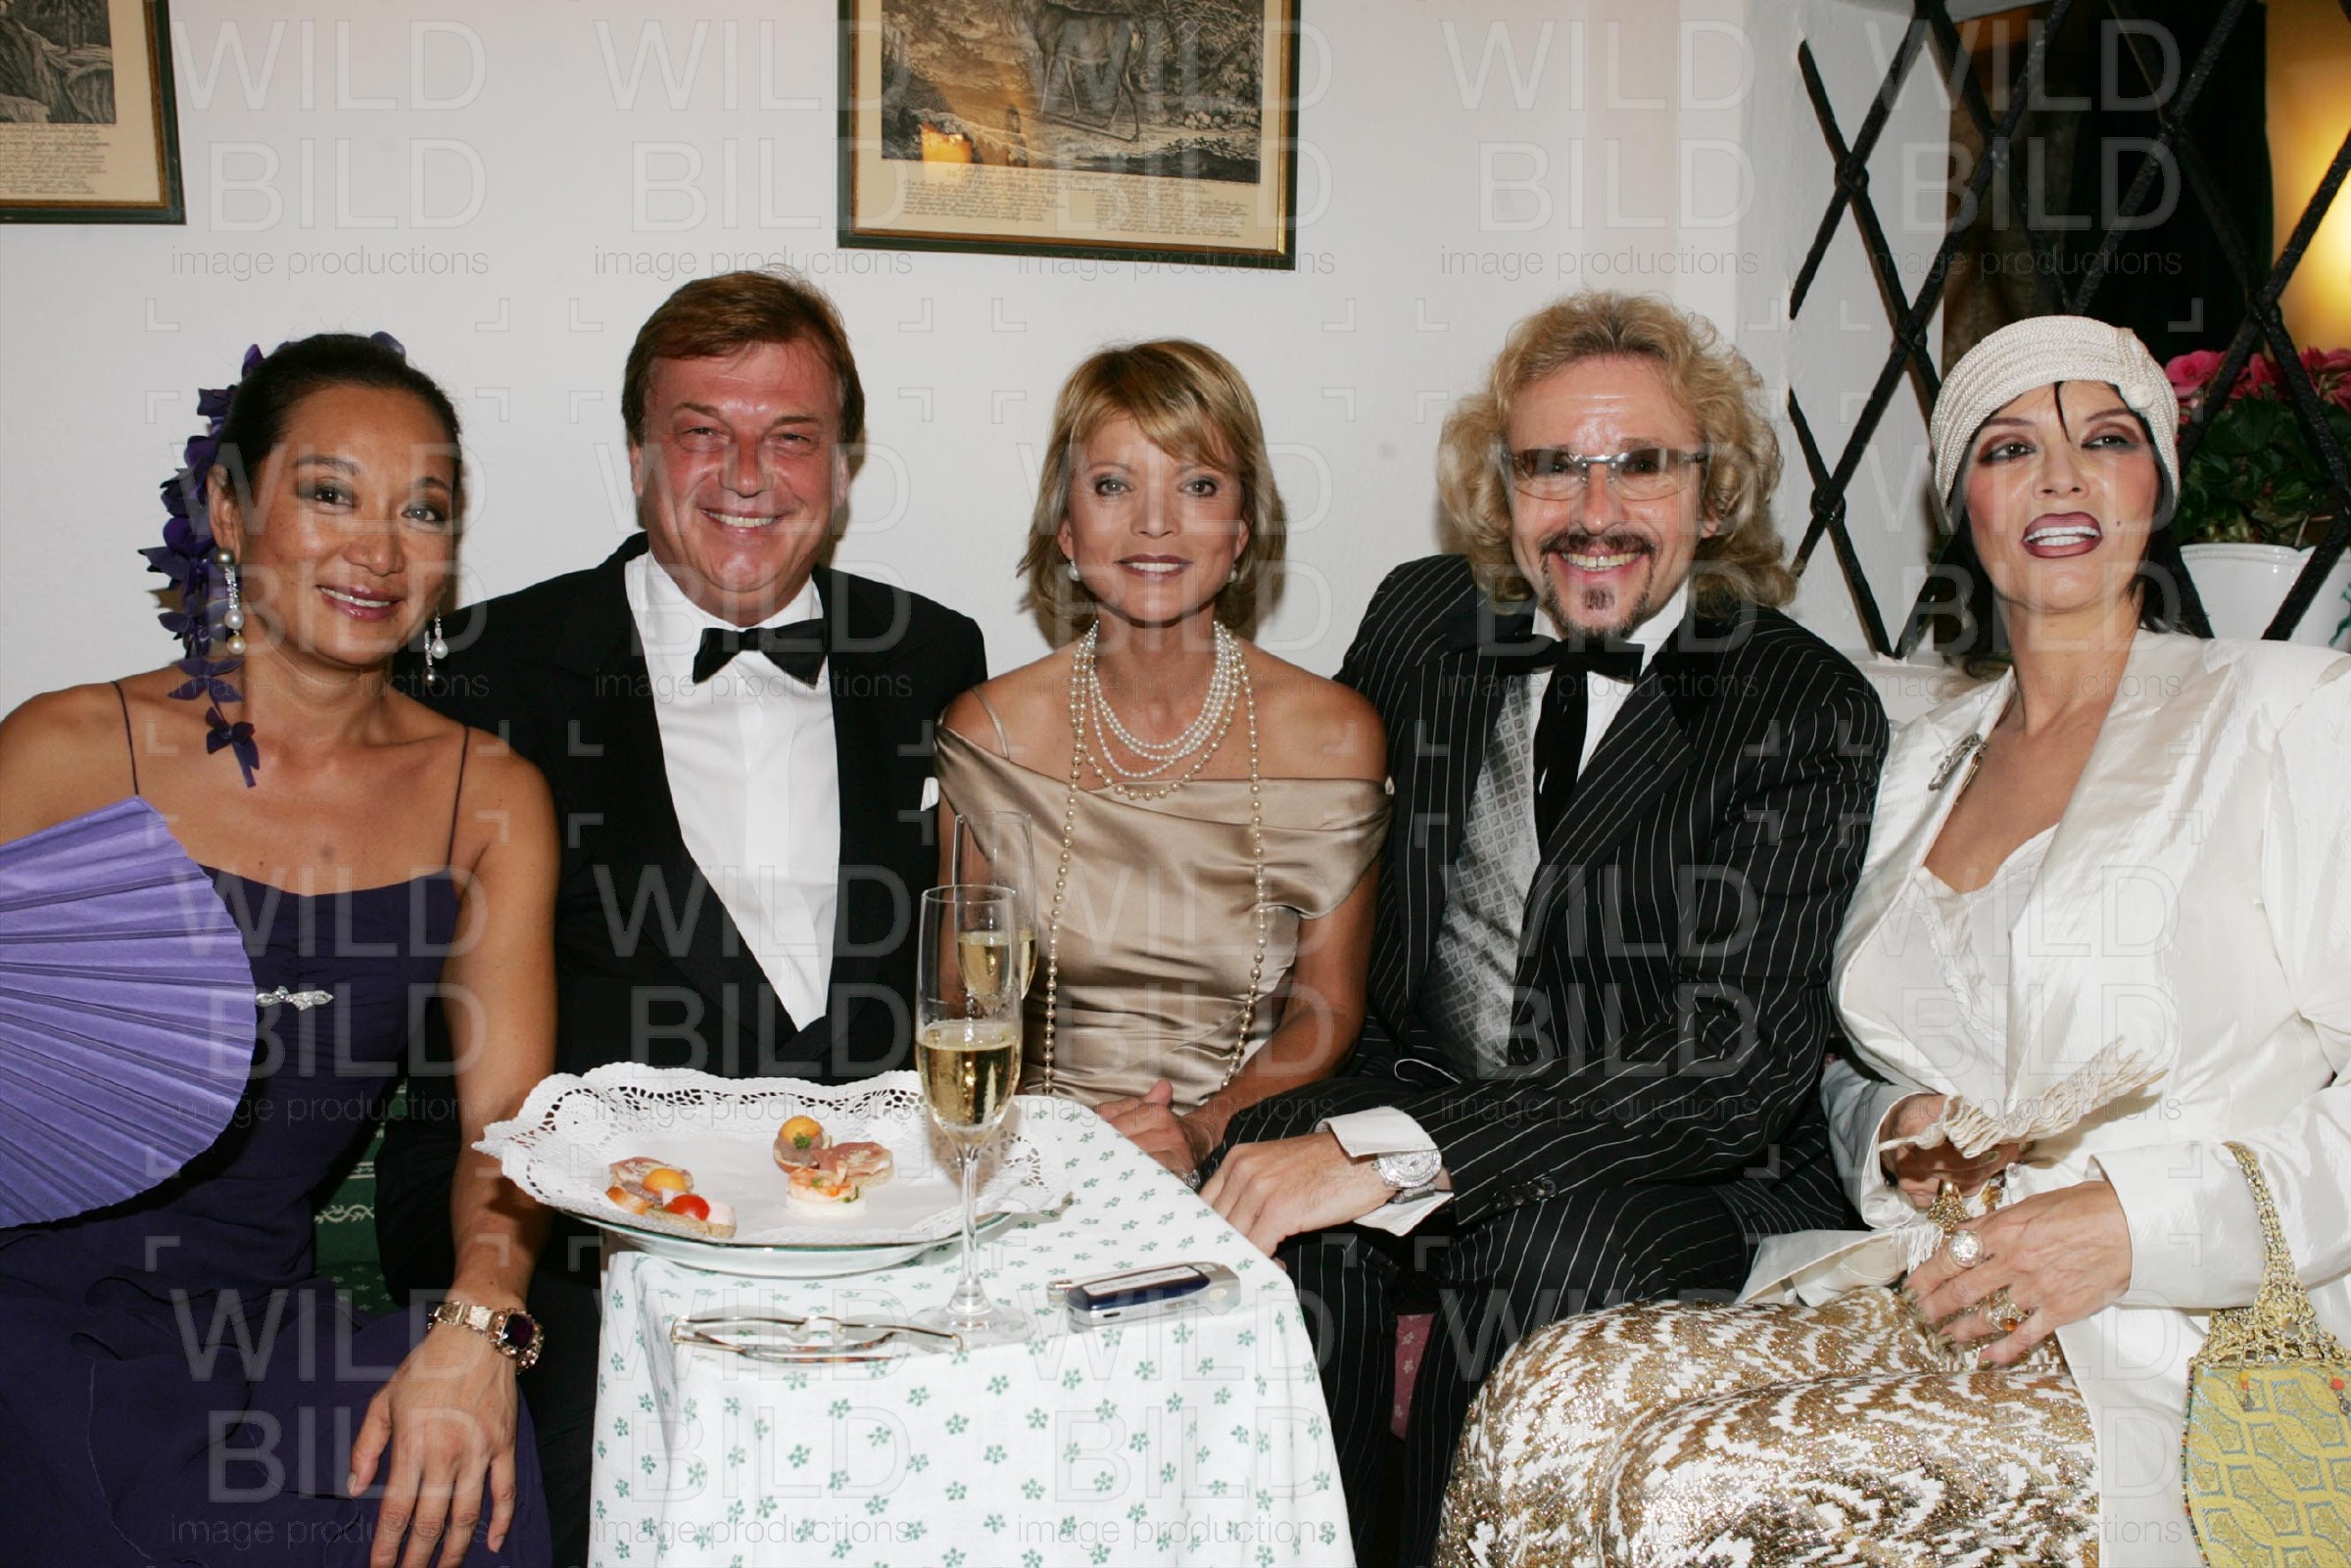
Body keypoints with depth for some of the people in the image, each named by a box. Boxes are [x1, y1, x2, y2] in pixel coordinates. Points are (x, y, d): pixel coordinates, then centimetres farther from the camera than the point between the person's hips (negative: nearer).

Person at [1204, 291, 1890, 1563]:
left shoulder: (1808, 711, -8)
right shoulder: (1424, 621, 6)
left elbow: (1736, 1065, -19)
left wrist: (1394, 1152, -29)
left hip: (1690, 1176, -2)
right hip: (1417, 1099, 3)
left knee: (1570, 1240, -34)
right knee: (1277, 1197, -28)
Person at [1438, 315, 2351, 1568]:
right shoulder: (1920, 759, 18)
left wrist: (2138, 1222, -17)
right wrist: (1893, 1130, 2)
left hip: (2191, 1352, -5)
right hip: (1929, 1300, 5)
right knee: (1549, 1405, -20)